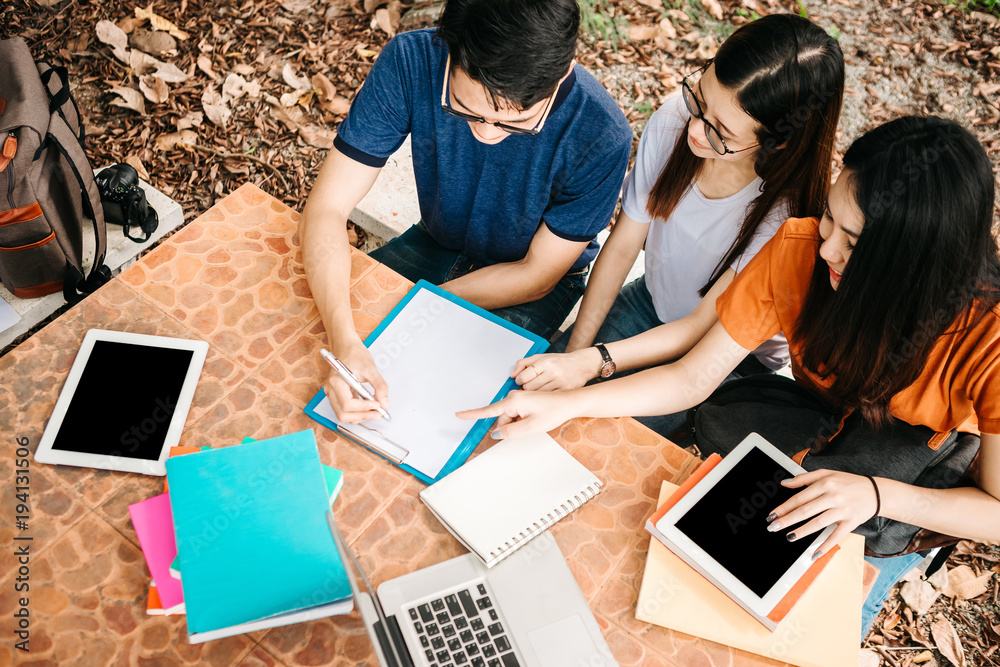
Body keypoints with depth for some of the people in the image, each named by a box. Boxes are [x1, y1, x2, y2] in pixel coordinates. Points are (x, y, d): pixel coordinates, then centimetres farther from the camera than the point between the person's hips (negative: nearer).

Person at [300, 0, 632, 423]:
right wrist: (343, 341, -41)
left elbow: (536, 277, -19)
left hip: (522, 284, -2)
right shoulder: (410, 61, -27)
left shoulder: (600, 136, -32)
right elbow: (327, 207, -26)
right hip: (436, 244, 3)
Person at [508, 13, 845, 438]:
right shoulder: (673, 120, -22)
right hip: (652, 302, 4)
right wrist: (574, 351, -13)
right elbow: (621, 247, -11)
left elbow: (702, 327, -24)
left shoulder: (785, 213, -34)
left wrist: (592, 363, -37)